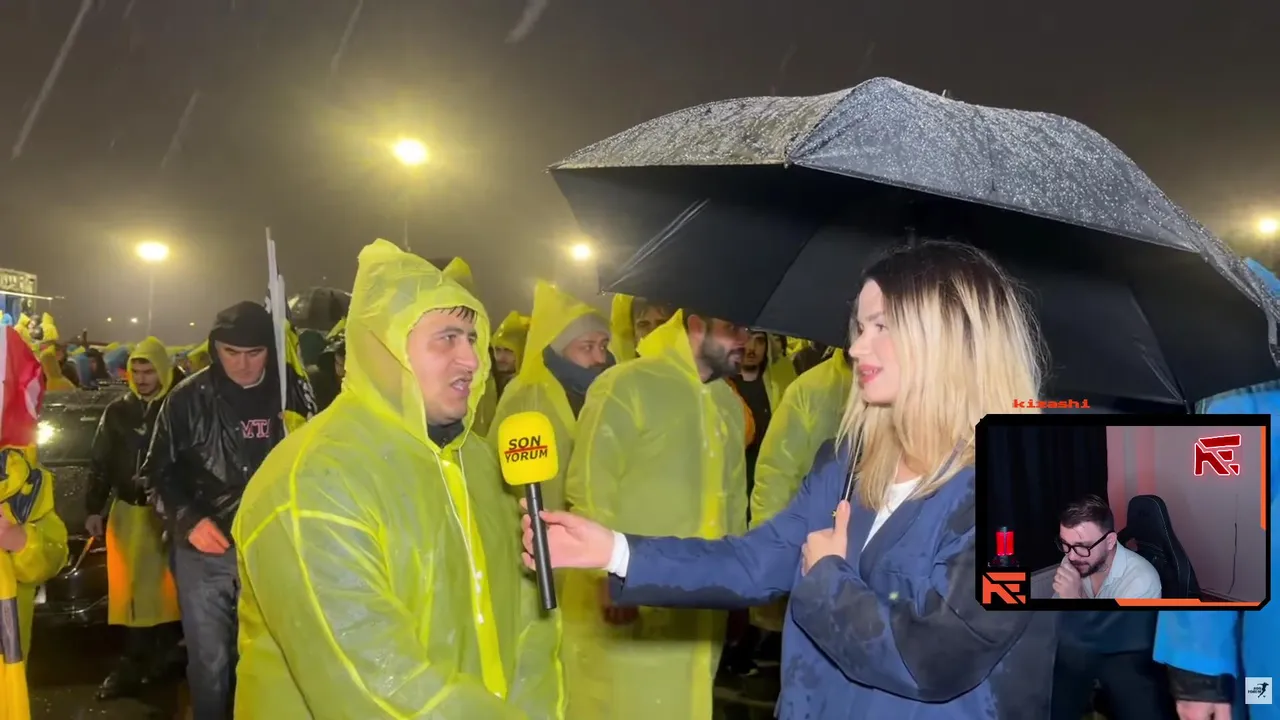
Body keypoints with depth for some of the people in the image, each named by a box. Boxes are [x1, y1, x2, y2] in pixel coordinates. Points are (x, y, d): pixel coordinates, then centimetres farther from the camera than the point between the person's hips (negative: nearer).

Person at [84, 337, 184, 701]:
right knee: (129, 588, 3)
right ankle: (136, 662, 8)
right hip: (127, 510, 3)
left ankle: (163, 654, 15)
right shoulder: (117, 411, 7)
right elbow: (100, 464, 12)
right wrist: (93, 509, 7)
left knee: (167, 584, 1)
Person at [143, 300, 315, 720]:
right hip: (204, 551, 0)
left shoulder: (293, 391, -2)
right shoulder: (188, 398, -4)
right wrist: (188, 520, -8)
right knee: (209, 661, 7)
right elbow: (160, 470, 4)